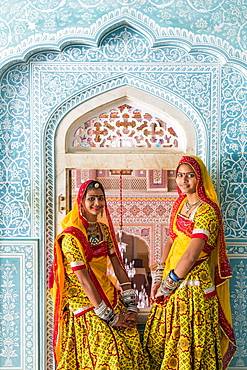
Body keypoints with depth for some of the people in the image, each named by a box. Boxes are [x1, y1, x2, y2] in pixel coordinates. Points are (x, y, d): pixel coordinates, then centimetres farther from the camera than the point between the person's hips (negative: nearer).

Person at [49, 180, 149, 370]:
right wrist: (108, 316, -19)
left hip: (109, 296, 6)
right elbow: (82, 278, -18)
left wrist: (131, 304, -5)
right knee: (108, 347, -18)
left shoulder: (104, 229, 8)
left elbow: (118, 266, 4)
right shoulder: (71, 236, -14)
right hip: (85, 303, -6)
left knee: (132, 341, -10)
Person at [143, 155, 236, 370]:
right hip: (172, 279, 8)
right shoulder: (180, 203, 9)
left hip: (194, 282, -8)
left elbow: (191, 256, -22)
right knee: (159, 337, 16)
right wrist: (158, 279, 4)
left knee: (189, 341, 2)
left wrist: (167, 285, -14)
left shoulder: (207, 211, -17)